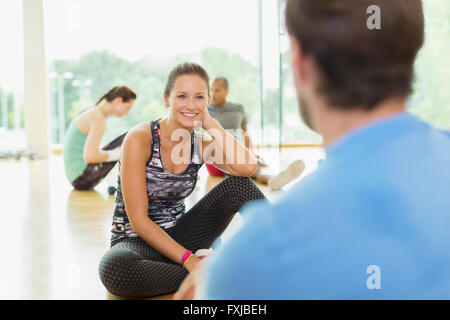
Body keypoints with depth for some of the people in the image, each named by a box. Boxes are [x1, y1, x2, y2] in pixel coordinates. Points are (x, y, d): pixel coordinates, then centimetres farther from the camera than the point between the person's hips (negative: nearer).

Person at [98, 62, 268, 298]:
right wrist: (189, 260, -24)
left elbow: (247, 167, -24)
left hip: (178, 237, 4)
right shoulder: (140, 139, -16)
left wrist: (209, 123, -14)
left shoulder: (202, 143, -1)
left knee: (238, 184, -13)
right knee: (114, 268, -41)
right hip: (136, 240, -4)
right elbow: (138, 220, -19)